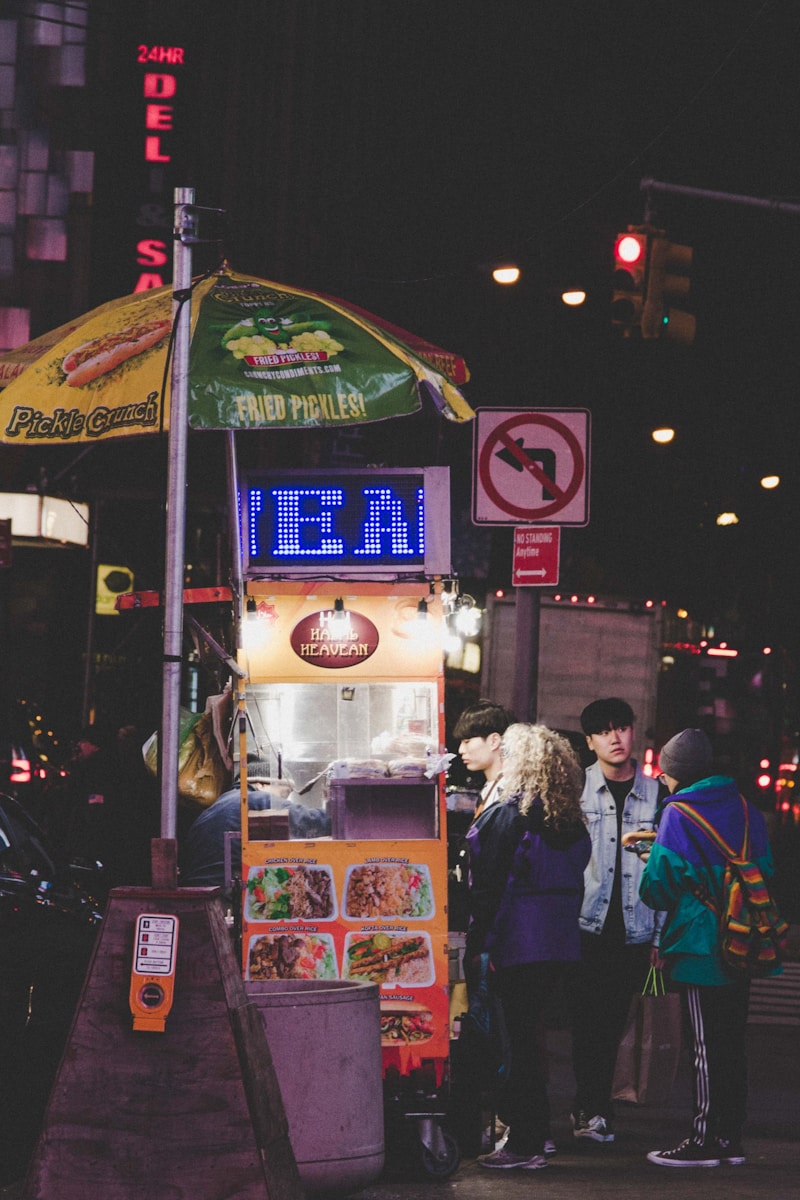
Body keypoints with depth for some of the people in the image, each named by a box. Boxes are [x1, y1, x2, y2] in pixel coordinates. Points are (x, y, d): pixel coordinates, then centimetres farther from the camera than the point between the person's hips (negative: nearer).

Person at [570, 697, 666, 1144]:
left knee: (613, 1024, 5)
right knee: (588, 1021, -6)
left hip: (634, 931, 2)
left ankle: (592, 1108, 15)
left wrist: (660, 936, 5)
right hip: (586, 926, -2)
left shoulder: (656, 795, 8)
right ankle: (592, 1110, -1)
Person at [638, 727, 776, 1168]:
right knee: (733, 1044, 11)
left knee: (707, 1047, -3)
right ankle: (731, 1138, 15)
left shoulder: (678, 816, -12)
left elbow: (658, 886, -11)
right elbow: (764, 870, 13)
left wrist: (651, 857, 10)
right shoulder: (746, 811, 6)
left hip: (698, 946, -6)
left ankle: (705, 1139, 0)